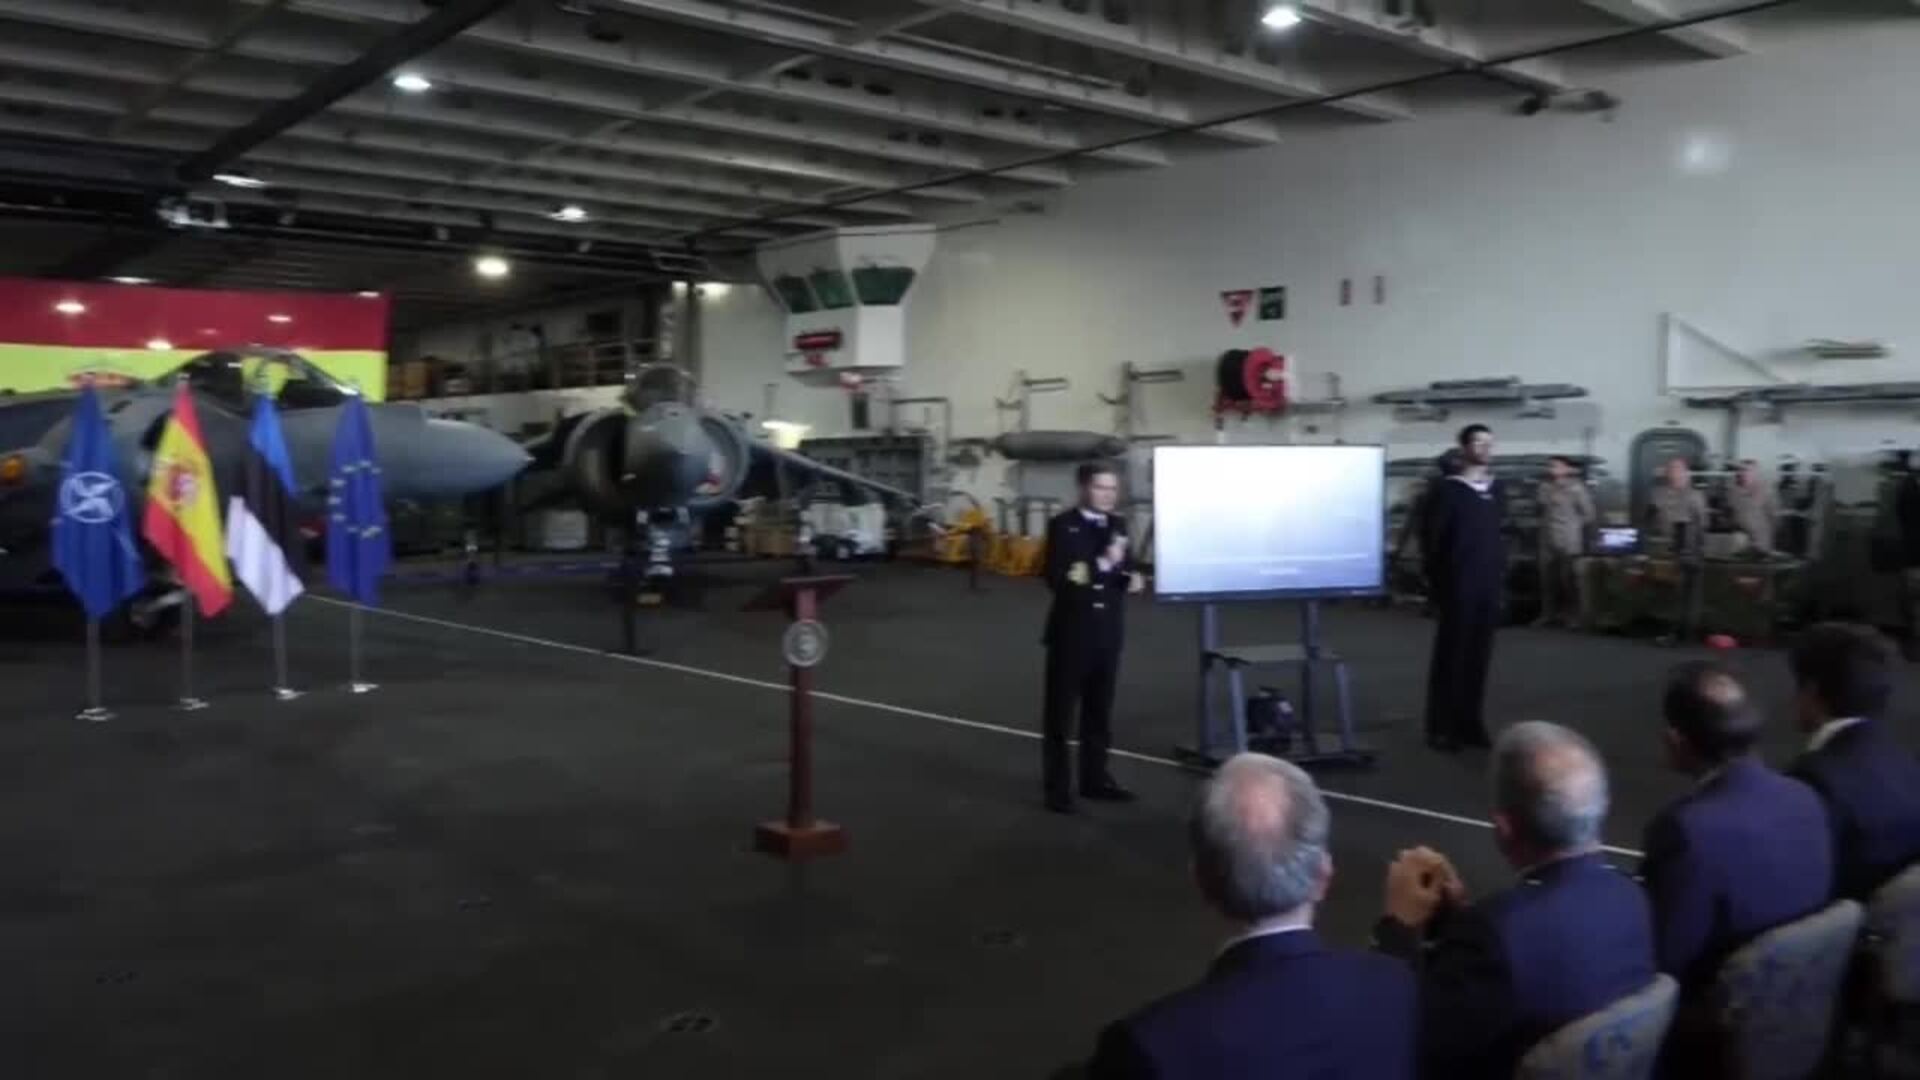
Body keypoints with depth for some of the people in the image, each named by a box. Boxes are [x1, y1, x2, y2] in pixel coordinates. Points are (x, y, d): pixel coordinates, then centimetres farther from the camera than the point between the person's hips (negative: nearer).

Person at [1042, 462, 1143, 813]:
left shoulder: (1118, 525, 9)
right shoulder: (1062, 525, -8)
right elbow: (1056, 578, -18)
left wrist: (1130, 577, -6)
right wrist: (1103, 563, -24)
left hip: (1107, 631, 6)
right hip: (1071, 630, -5)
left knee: (1100, 709, 14)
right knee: (1060, 711, 2)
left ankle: (1095, 777, 25)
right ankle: (1057, 787, 8)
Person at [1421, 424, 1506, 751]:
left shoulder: (1497, 490, 11)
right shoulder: (1447, 489, -7)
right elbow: (1430, 537, -6)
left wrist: (1501, 573, 12)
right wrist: (1439, 580, -6)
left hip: (1490, 585, 6)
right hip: (1458, 585, -5)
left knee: (1479, 655, 7)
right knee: (1451, 655, -1)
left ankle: (1469, 723, 16)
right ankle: (1441, 728, 5)